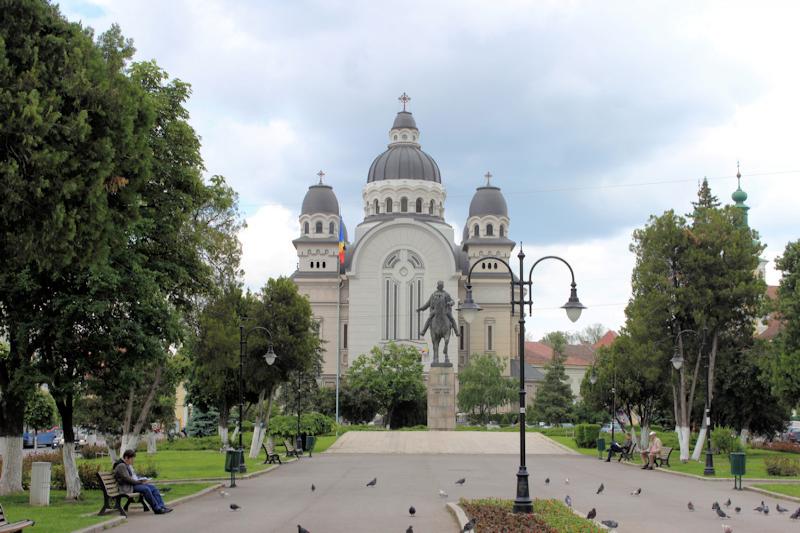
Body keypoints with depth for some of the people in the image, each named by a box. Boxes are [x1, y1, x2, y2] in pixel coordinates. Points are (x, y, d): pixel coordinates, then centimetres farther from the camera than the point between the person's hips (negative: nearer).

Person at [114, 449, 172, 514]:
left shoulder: (129, 465, 20)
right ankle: (157, 509, -26)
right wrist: (140, 482, -16)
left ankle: (161, 506, -14)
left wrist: (143, 479, 4)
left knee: (153, 488, -6)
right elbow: (127, 479, -20)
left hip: (135, 484, 10)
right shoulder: (121, 466, -12)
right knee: (146, 489, -29)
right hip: (128, 488, -10)